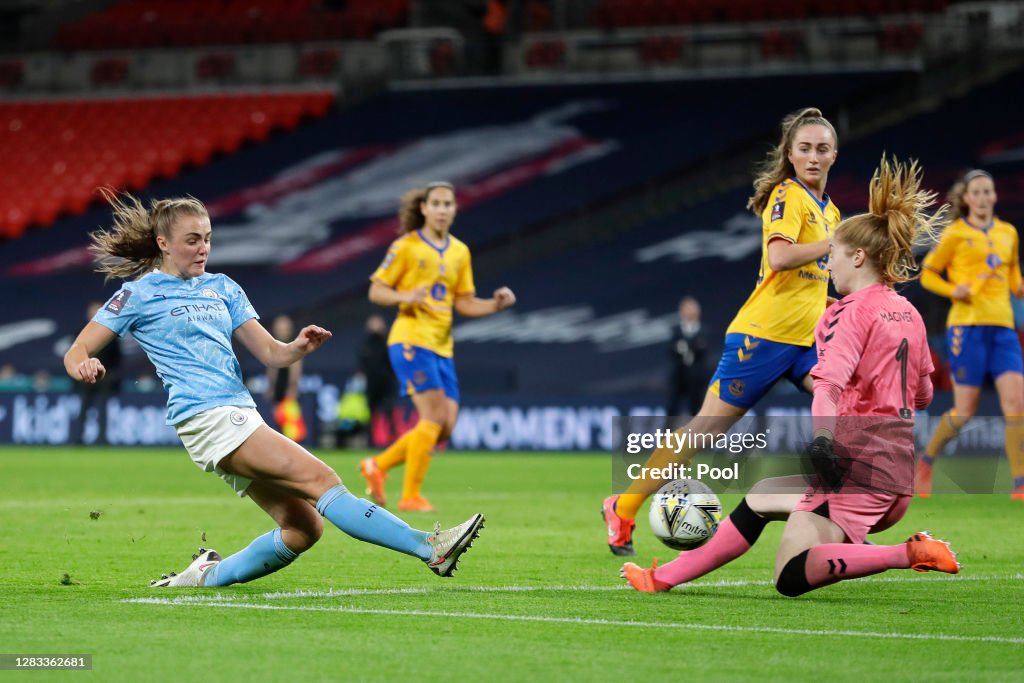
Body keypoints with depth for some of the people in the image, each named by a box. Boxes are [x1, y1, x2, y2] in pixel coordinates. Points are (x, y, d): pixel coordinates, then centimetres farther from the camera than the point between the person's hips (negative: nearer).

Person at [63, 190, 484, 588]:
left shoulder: (221, 288, 19)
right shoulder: (140, 294, 3)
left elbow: (270, 353, 15)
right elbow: (77, 352, 1)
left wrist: (298, 347, -9)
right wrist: (83, 366, -24)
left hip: (241, 419, 8)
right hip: (206, 418, -8)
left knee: (303, 528, -3)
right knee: (319, 478, -19)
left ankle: (209, 574, 13)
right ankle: (430, 548, -28)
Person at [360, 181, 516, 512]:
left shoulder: (459, 252, 14)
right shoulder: (406, 247, -4)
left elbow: (464, 303, 16)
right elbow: (376, 291, -3)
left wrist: (496, 304, -1)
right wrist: (406, 297, -22)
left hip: (442, 346, 7)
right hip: (411, 339, -7)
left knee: (445, 426, 1)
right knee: (434, 416, -16)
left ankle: (378, 466, 16)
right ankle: (411, 495, -8)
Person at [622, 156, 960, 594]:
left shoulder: (854, 311, -9)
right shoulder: (909, 315, 15)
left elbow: (830, 381, -27)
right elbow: (923, 395, 25)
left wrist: (823, 438, -40)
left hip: (856, 463, -9)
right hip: (897, 467, 9)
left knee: (792, 578, -17)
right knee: (762, 499, 22)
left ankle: (911, 554, -24)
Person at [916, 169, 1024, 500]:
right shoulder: (956, 234, 1)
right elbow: (928, 274, 7)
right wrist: (953, 290, -11)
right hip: (968, 324, -4)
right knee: (965, 411, -3)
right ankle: (926, 461, 23)